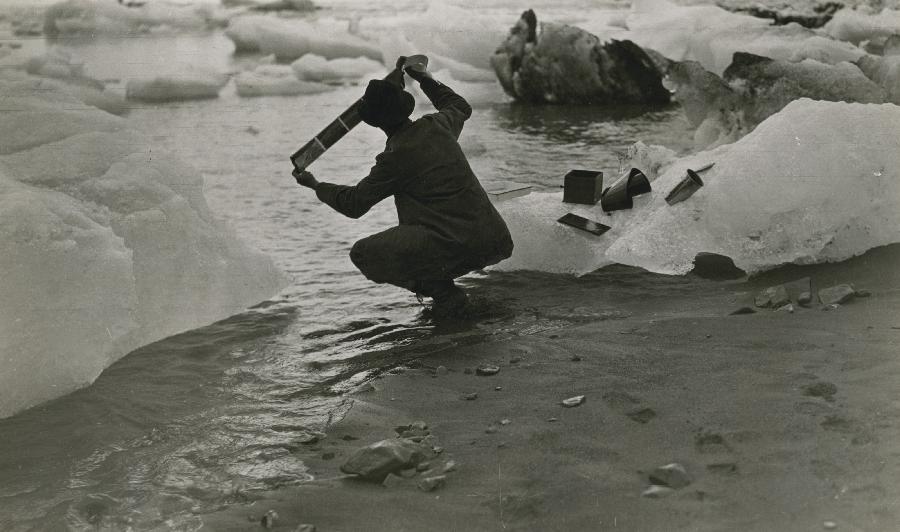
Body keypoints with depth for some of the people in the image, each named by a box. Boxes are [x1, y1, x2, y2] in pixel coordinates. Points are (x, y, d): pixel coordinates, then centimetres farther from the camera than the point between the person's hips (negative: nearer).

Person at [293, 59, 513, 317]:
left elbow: (354, 203, 3)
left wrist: (316, 185, 19)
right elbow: (461, 107, 35)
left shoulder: (395, 157, -10)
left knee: (363, 254, 0)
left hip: (457, 245, -8)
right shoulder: (437, 125, 8)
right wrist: (426, 79, 45)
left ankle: (444, 294, -3)